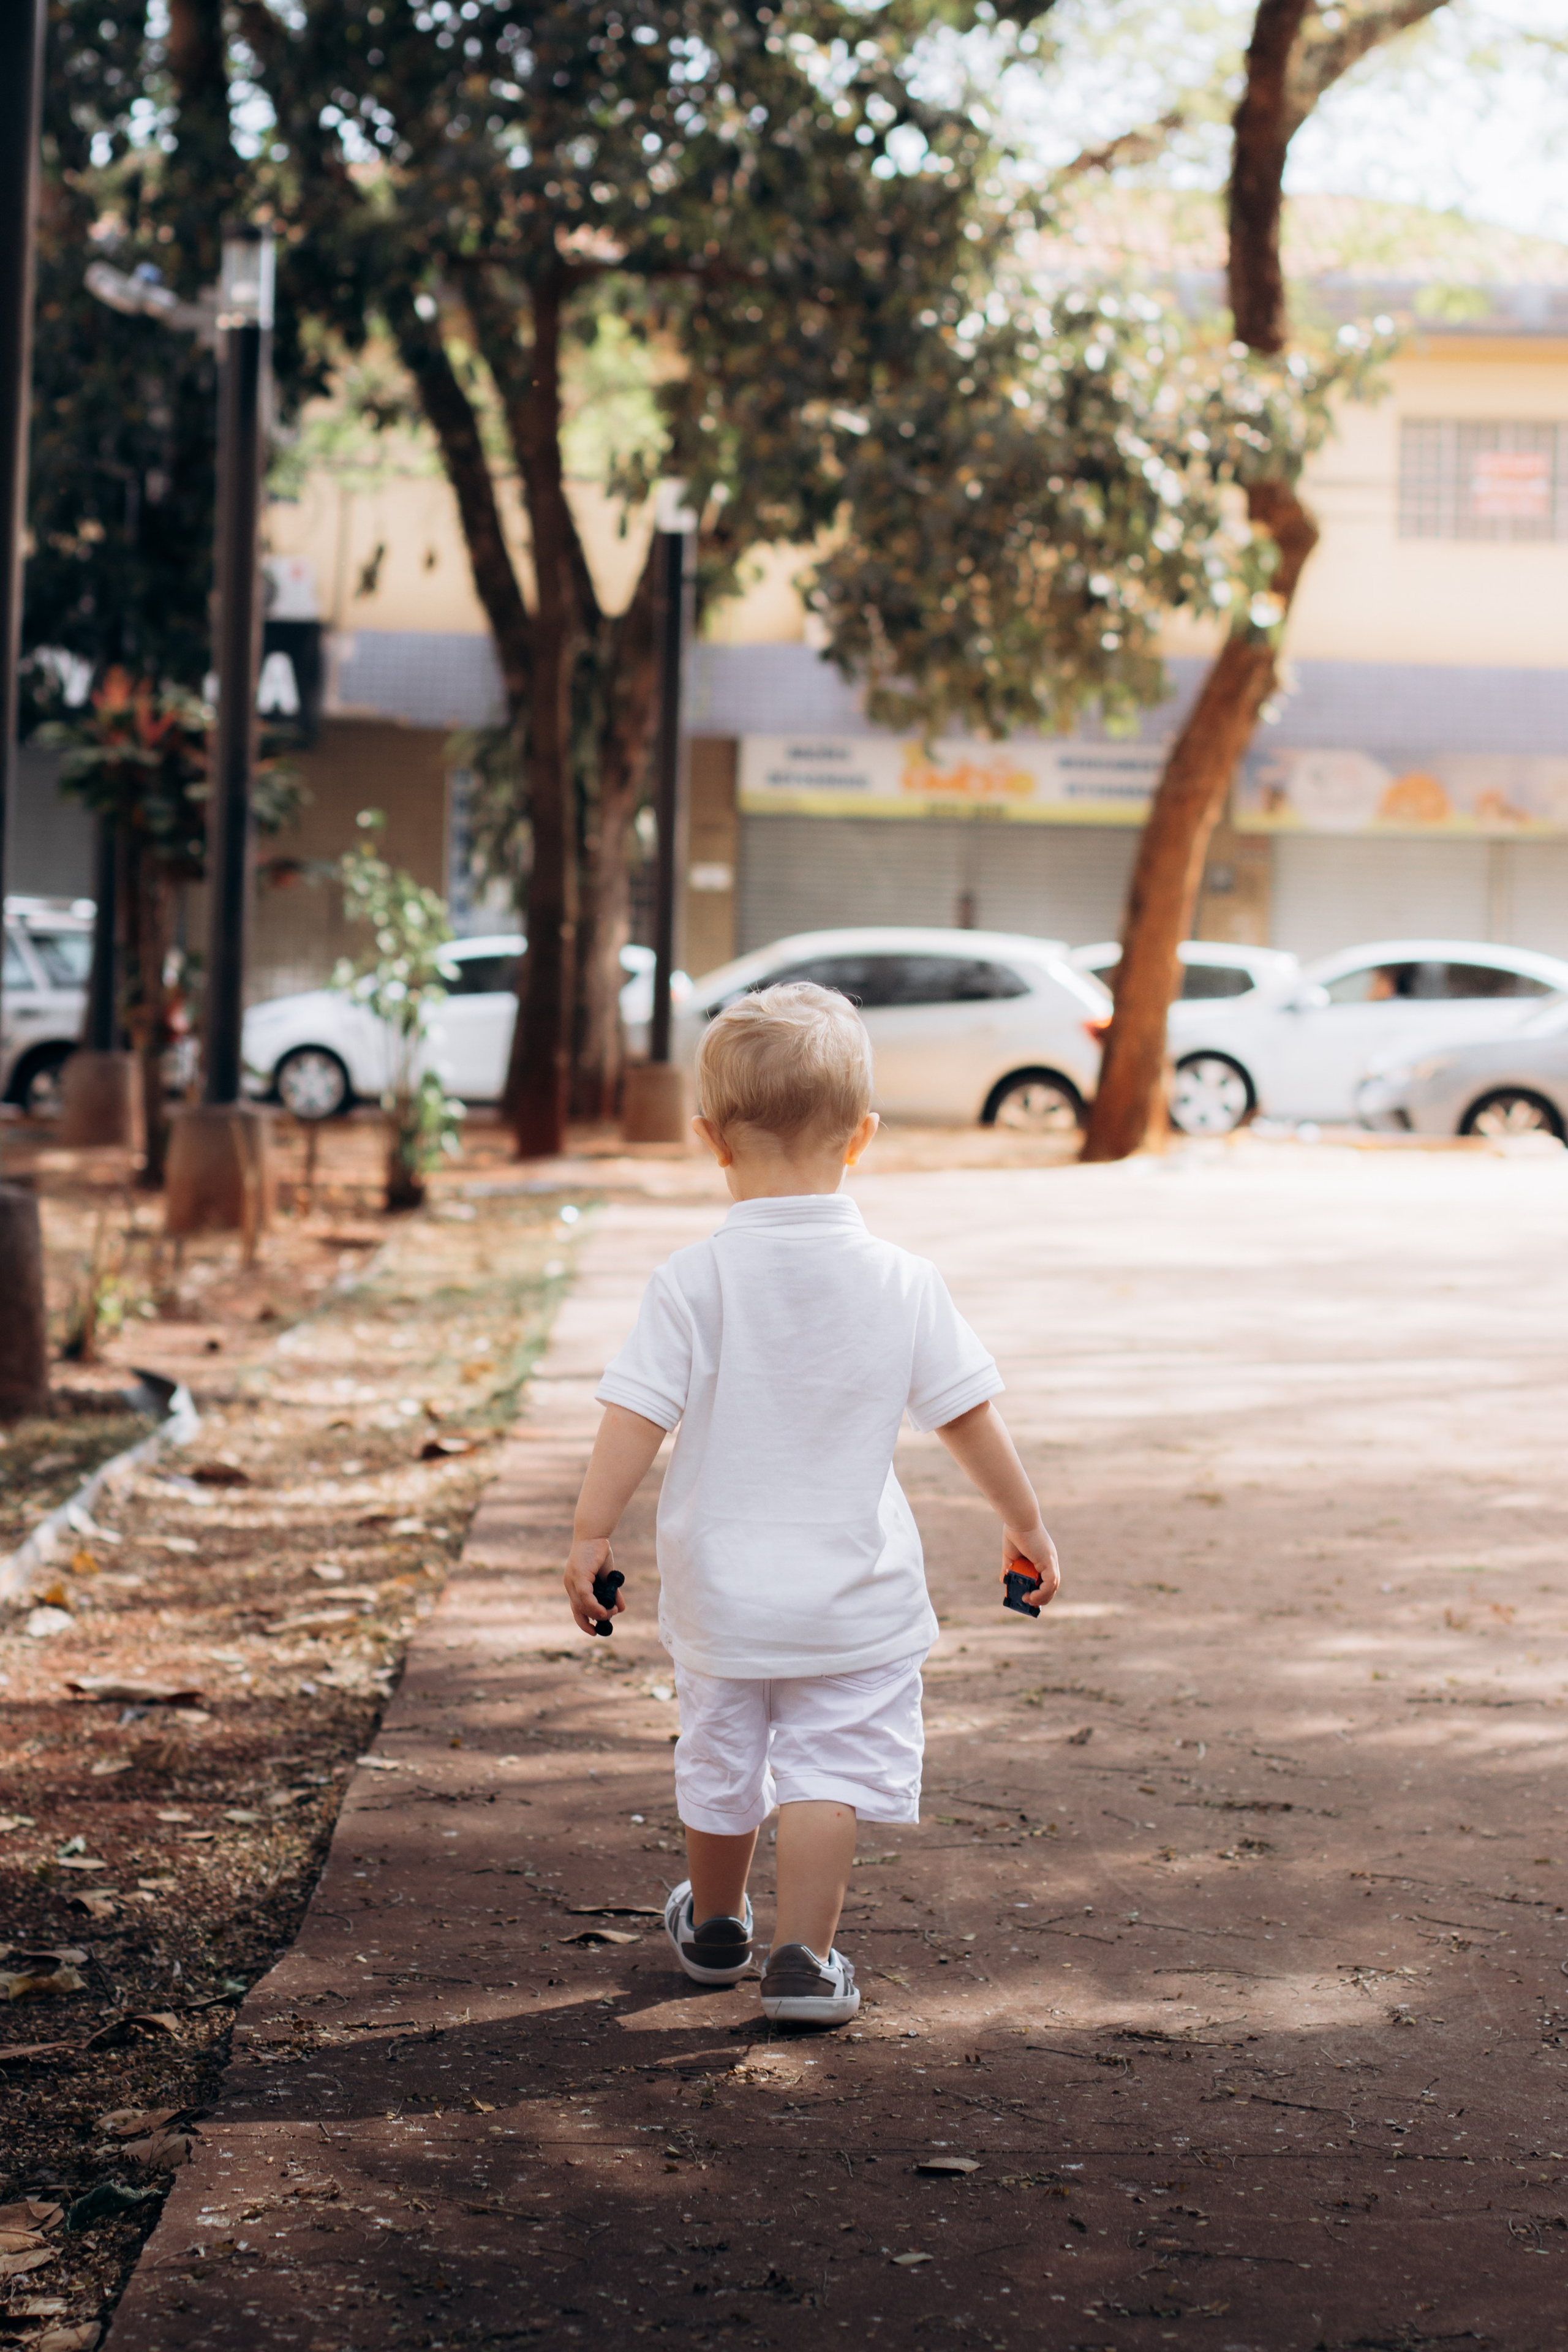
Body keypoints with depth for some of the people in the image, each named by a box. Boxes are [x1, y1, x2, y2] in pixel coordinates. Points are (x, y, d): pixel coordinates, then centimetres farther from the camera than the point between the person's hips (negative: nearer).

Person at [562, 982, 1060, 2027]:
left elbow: (636, 1417, -15)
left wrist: (592, 1534, -7)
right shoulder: (903, 1282, -9)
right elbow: (969, 1414, -2)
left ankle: (715, 1926, 38)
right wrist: (1026, 1523, 10)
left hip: (722, 1588, 1)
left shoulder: (696, 1281, -13)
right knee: (831, 1771, 5)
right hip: (854, 1594, -1)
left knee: (720, 1763, 18)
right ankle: (805, 1958, 0)